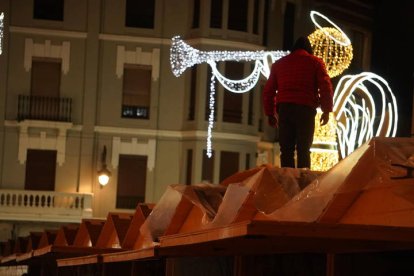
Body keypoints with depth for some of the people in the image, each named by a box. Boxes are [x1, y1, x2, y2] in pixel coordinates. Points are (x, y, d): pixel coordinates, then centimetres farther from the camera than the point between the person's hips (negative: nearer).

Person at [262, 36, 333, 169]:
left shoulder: (279, 63, 20)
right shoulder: (315, 62, 10)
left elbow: (268, 90, 17)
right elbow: (326, 87, -2)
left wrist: (270, 113, 20)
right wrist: (326, 111, 1)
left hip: (284, 109, 3)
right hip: (305, 109, -2)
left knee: (286, 150, 3)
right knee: (303, 150, -3)